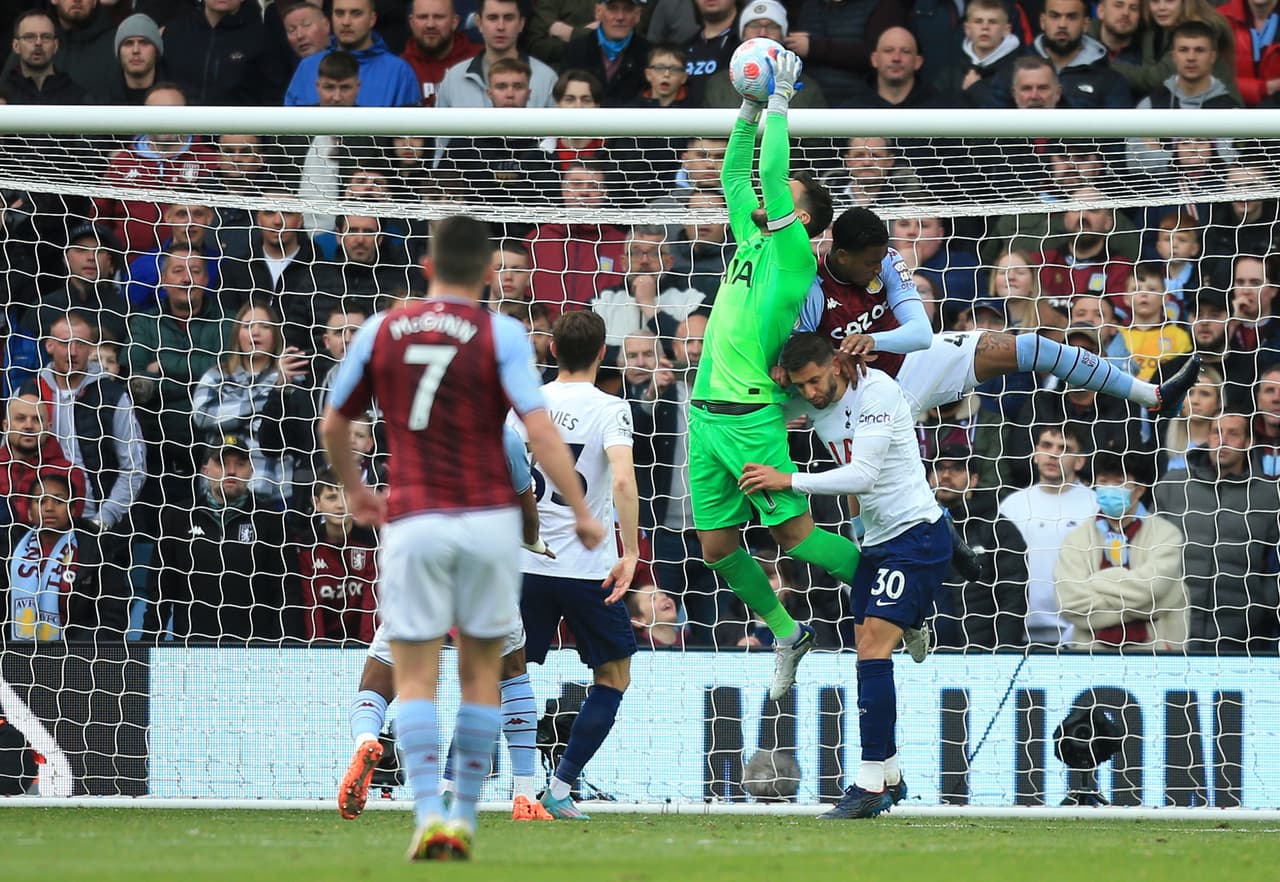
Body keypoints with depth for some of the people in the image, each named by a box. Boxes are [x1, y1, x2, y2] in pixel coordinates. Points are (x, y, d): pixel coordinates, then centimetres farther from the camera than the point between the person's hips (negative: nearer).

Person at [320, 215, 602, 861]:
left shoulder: (381, 332, 5)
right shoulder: (499, 335, -4)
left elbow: (332, 426, 14)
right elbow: (539, 430, -13)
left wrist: (355, 492, 31)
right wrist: (581, 513, -8)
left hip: (412, 523, 0)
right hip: (488, 519, 0)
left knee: (415, 680, 1)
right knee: (480, 674, 13)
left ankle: (429, 814, -17)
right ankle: (464, 818, 12)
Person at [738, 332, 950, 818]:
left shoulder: (877, 391, -18)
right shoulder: (811, 403, 5)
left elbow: (864, 474, -25)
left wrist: (788, 481, -25)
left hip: (918, 535, -9)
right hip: (878, 540, 9)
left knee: (874, 647, -17)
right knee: (867, 653, 6)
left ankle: (871, 782, -20)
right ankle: (889, 777, 15)